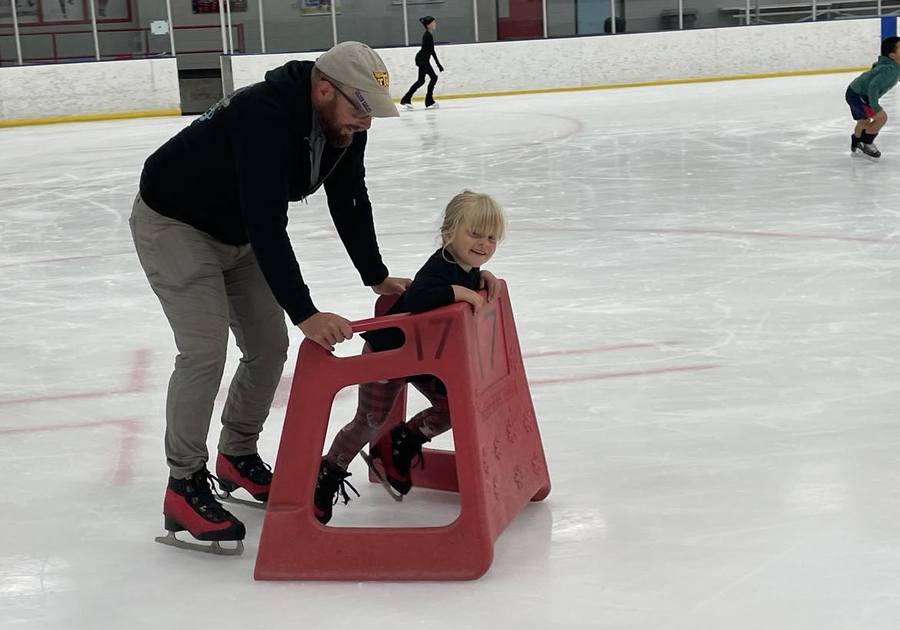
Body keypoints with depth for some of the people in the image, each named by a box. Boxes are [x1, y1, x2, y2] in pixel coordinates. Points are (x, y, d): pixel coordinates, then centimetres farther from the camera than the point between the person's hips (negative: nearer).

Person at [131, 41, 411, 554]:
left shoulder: (343, 124, -12)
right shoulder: (264, 117, -38)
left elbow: (350, 201, 1)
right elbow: (267, 224, -43)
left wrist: (377, 277, 2)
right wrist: (305, 314, -45)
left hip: (236, 230, 8)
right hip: (173, 223, -8)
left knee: (270, 347, 6)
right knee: (204, 352, -16)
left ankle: (238, 458, 24)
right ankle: (185, 488, -4)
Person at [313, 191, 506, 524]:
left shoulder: (466, 266, -5)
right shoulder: (440, 267, -32)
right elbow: (416, 300, -51)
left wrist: (483, 278, 1)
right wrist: (461, 292, -46)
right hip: (387, 351, -8)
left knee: (450, 406, 6)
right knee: (371, 420, -2)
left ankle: (401, 442, 28)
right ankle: (327, 475, 16)